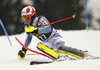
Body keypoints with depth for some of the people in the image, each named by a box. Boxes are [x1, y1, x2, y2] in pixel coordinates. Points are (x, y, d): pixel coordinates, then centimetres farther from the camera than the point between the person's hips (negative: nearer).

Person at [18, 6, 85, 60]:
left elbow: (48, 28, -30)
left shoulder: (40, 19, -14)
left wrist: (35, 30, -37)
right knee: (40, 45, -26)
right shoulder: (27, 27, 8)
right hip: (47, 42, 6)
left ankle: (82, 55, -30)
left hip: (55, 38, -6)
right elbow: (29, 37, 26)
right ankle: (59, 57, -40)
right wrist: (24, 50, 27)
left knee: (60, 48, -36)